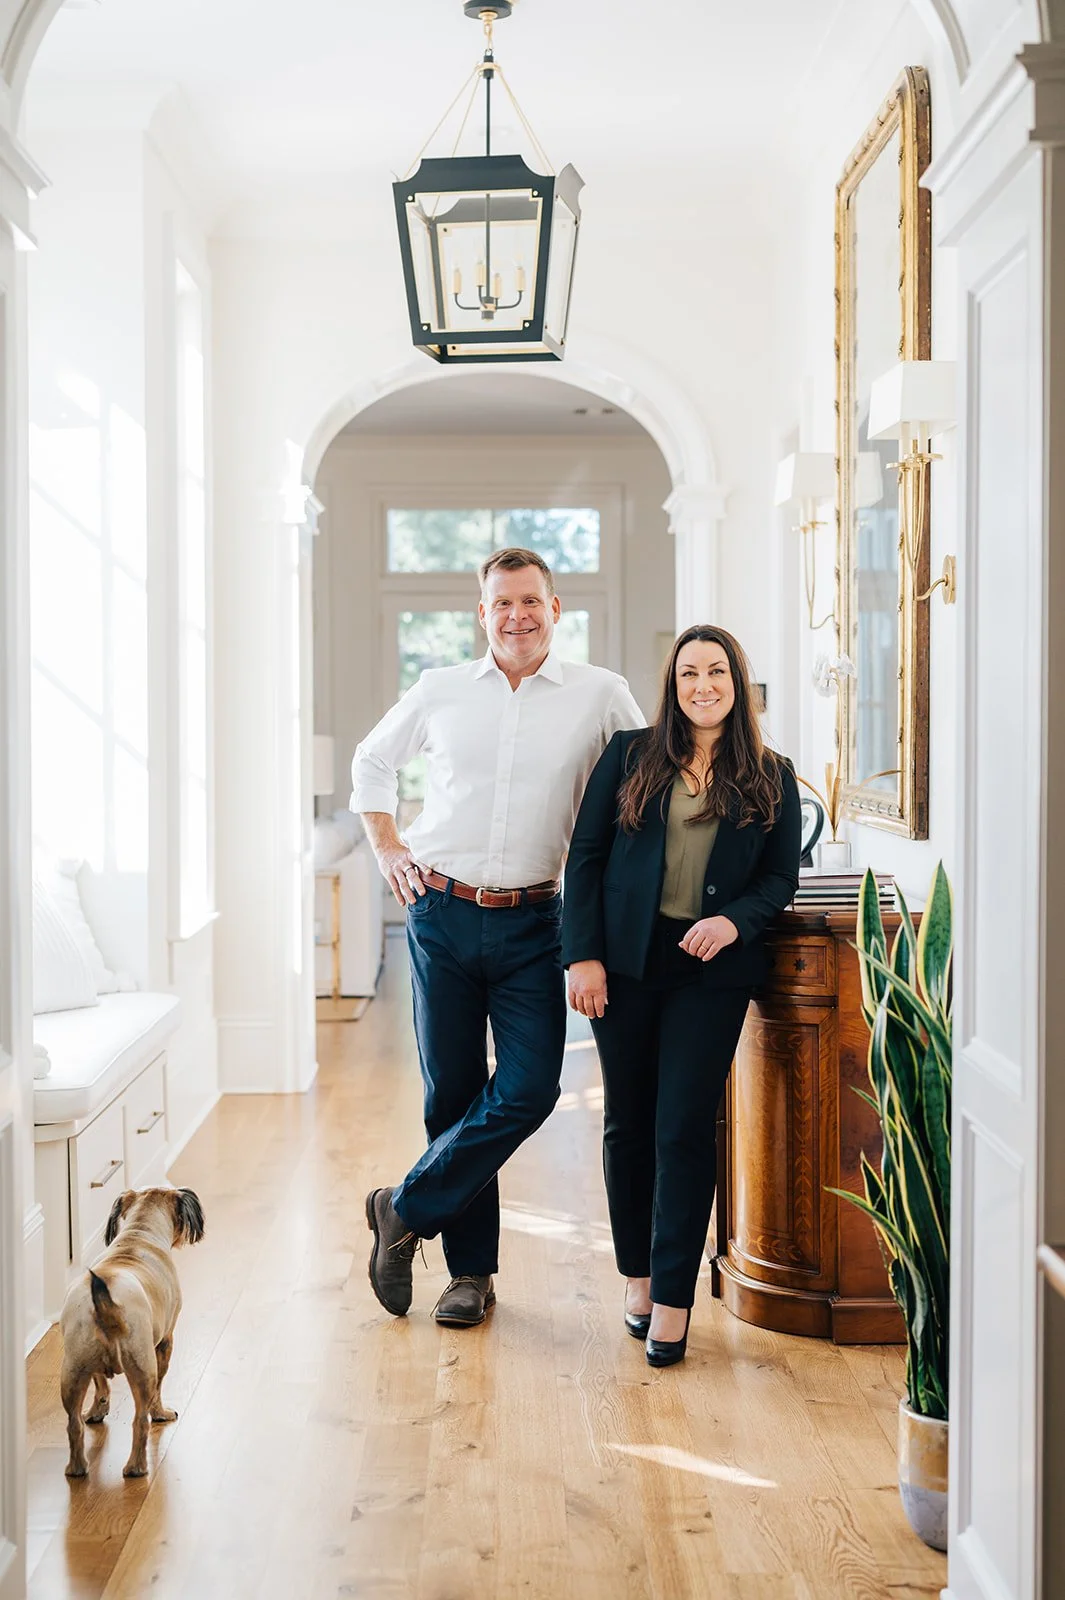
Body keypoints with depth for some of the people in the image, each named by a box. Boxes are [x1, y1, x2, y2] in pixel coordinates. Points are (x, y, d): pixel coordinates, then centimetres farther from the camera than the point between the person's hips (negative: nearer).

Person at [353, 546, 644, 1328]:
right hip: (443, 915, 1)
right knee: (452, 1093, 5)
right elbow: (372, 762, 22)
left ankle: (407, 1210, 10)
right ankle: (472, 1270, 18)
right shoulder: (440, 691, 5)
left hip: (532, 923, 0)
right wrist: (387, 846, 10)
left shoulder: (601, 695, 1)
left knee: (528, 1090, -10)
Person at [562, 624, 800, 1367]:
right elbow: (586, 856, 3)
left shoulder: (771, 779, 5)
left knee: (685, 1128, -5)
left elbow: (781, 877, 8)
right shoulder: (630, 756, 4)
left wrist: (734, 920, -13)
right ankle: (638, 1277, 25)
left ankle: (673, 1298, 3)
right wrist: (583, 956, -5)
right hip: (625, 964, 1)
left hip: (711, 971, -1)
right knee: (628, 1125, 9)